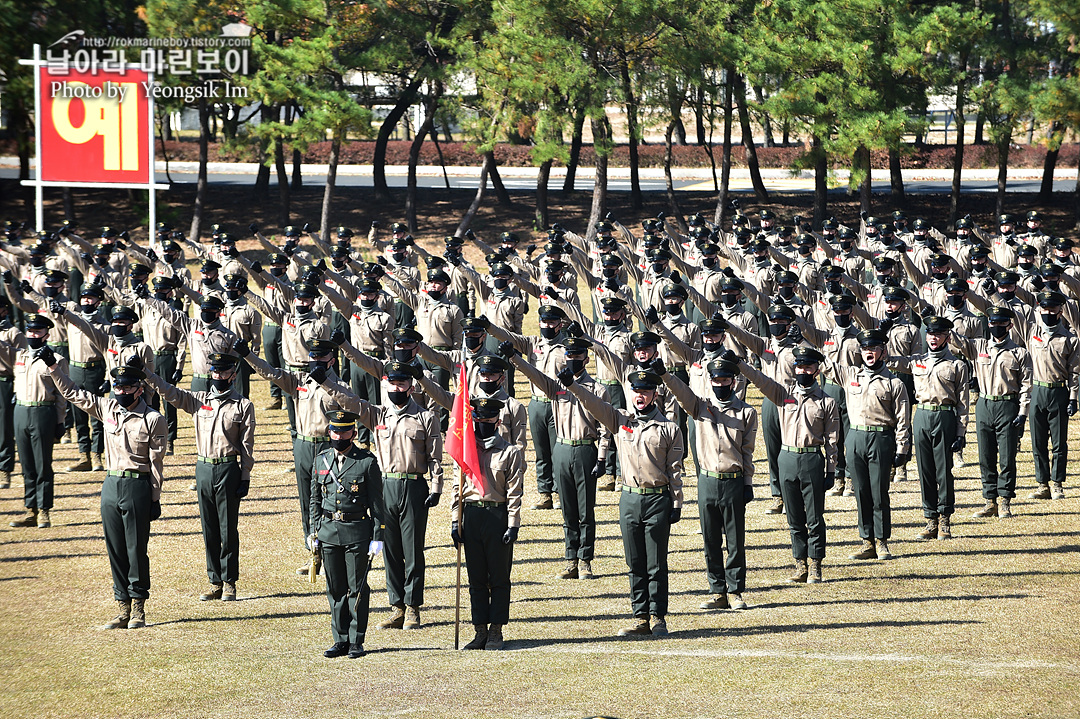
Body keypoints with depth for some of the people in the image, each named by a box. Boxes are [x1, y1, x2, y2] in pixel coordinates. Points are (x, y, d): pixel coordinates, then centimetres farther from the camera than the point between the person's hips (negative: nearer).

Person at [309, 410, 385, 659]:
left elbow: (377, 503, -2)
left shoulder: (367, 462, -3)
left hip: (357, 531, -4)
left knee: (357, 588, 0)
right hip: (329, 531, 4)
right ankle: (341, 640, 15)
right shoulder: (321, 460, 9)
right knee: (335, 589, 7)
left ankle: (357, 641, 8)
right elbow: (315, 500, 16)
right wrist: (314, 533, 9)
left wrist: (377, 538, -7)